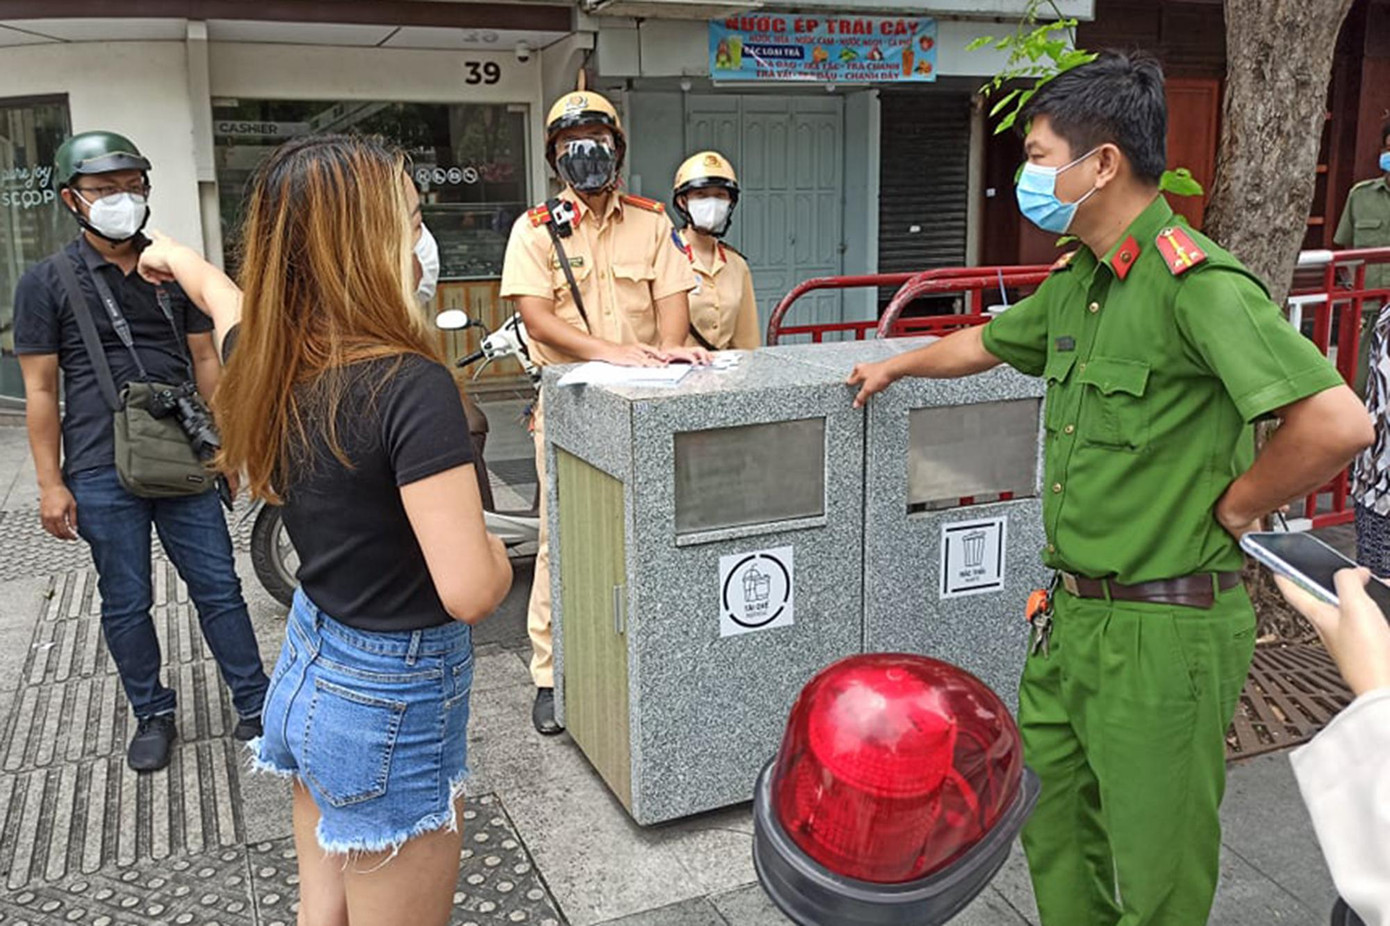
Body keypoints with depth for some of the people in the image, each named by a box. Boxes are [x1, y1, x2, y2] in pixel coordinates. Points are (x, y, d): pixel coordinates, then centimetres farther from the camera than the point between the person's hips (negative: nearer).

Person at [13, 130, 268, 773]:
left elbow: (205, 360, 13)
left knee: (219, 588, 6)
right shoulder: (46, 283, 0)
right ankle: (152, 715, 26)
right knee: (125, 604, 9)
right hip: (101, 476, -2)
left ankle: (255, 707, 18)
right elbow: (40, 390, -1)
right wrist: (50, 483, -5)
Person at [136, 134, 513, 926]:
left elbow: (218, 293, 21)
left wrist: (175, 255, 44)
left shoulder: (268, 357, -4)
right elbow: (471, 591, -29)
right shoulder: (411, 386, -27)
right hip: (396, 700, -7)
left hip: (310, 671, 7)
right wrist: (494, 548, -5)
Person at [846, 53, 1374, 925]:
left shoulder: (1196, 283, -20)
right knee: (1053, 825, 23)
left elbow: (1338, 422, -29)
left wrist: (1230, 510, -15)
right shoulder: (1076, 282, 8)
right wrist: (896, 365, 41)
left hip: (1163, 630, -8)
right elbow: (989, 341, 28)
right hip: (1073, 614, 9)